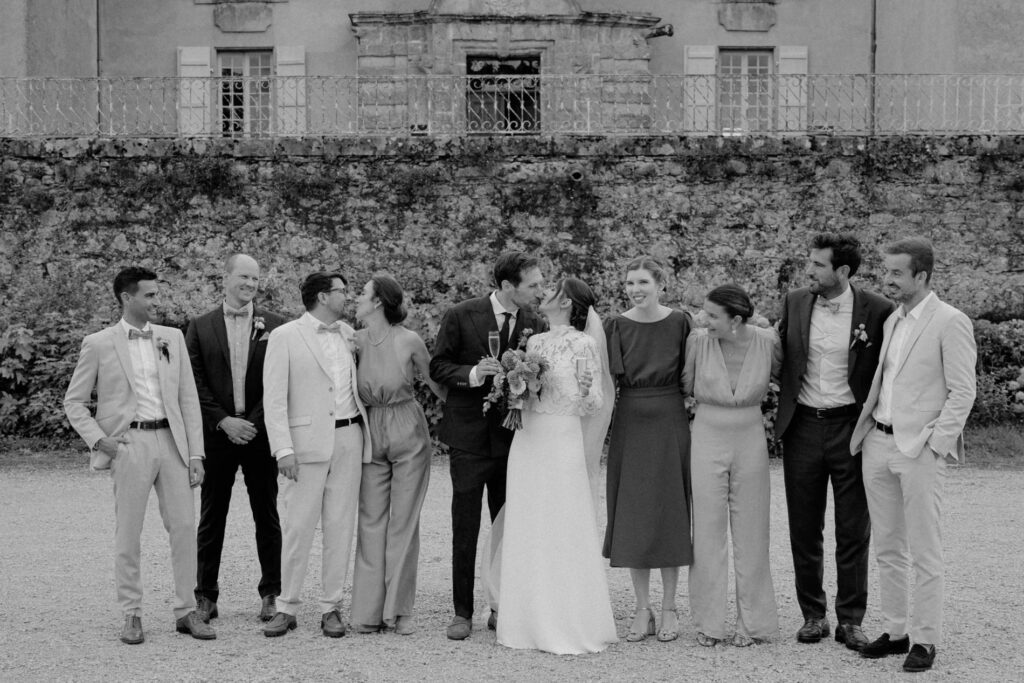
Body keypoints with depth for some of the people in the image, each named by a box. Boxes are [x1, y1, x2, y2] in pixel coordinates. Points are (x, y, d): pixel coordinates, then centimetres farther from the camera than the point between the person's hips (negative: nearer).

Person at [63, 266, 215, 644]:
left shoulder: (172, 338, 10)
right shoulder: (98, 344, 1)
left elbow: (188, 398, 10)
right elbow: (74, 402, 6)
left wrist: (196, 454, 4)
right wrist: (98, 440, -7)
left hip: (171, 440, 3)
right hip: (129, 444, -3)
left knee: (184, 527, 1)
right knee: (128, 535, 1)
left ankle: (186, 612, 10)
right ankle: (132, 616, 12)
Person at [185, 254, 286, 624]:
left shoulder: (274, 325, 3)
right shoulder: (200, 327, 5)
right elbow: (195, 384, 1)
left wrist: (252, 422, -9)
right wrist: (224, 421, -10)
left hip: (261, 433, 0)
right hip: (216, 433, 0)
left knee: (267, 517, 6)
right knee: (211, 518, 5)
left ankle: (272, 593, 14)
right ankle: (205, 596, 12)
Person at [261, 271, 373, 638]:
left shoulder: (348, 333, 13)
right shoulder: (285, 336, -2)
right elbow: (274, 398, -5)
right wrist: (283, 449, -13)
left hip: (349, 438, 4)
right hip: (308, 441, -4)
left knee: (340, 525, 5)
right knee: (297, 526, -4)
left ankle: (331, 607, 11)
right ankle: (287, 607, 6)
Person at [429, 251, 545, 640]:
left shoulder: (533, 323, 2)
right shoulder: (461, 317, -7)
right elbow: (438, 366, -4)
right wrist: (473, 373, -19)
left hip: (514, 437, 3)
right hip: (470, 437, -3)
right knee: (465, 531, 3)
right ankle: (462, 612, 12)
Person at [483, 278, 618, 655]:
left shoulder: (584, 344, -5)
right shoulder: (534, 342, 12)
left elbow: (593, 405, -7)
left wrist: (585, 387, -26)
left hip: (563, 442, -6)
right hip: (527, 440, 6)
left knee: (565, 533, -3)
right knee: (527, 533, 7)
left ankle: (572, 626, 7)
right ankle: (530, 621, 16)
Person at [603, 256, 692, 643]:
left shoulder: (679, 323, -2)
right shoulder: (616, 327, 1)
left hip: (670, 425, -1)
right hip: (629, 425, 1)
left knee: (669, 513, 4)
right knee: (632, 516, 3)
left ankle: (669, 608, 15)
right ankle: (643, 609, 14)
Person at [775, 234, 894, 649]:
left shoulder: (877, 311, -7)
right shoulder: (794, 303, 3)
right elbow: (779, 360, 14)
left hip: (851, 426, -3)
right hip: (803, 427, 3)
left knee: (854, 531, 4)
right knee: (804, 530, 9)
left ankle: (850, 619, 15)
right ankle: (813, 615, 21)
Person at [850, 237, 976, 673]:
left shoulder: (950, 322, -9)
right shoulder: (893, 320, 14)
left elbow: (963, 391, -11)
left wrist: (936, 443, -15)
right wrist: (865, 429, 12)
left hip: (920, 449, -7)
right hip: (879, 442, 7)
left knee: (924, 553, -1)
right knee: (887, 549, 12)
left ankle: (925, 640, 7)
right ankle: (894, 631, 21)